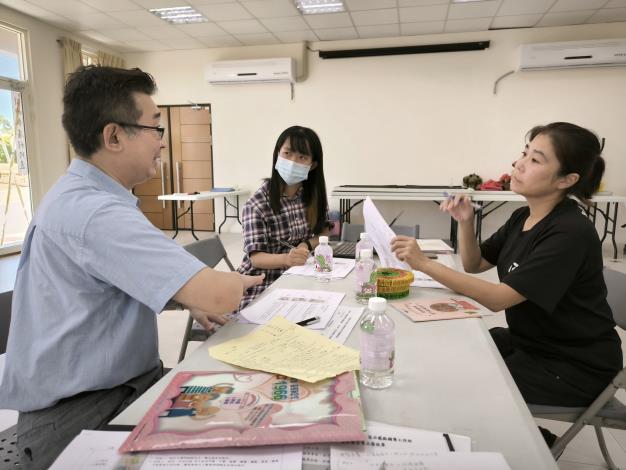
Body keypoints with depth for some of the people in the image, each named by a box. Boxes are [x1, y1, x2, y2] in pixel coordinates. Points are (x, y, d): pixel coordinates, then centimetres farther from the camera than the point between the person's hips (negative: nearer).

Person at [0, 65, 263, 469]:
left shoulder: (85, 195, 7)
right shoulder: (91, 210, -27)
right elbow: (217, 296, -33)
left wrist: (190, 298, 0)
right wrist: (242, 282, -9)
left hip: (125, 380, 9)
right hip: (75, 411, -8)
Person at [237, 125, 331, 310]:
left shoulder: (315, 193, -3)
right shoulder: (257, 203, -15)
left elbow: (323, 230, 11)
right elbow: (255, 257, -19)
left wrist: (307, 245, -11)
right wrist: (286, 258, -39)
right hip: (263, 284, -4)